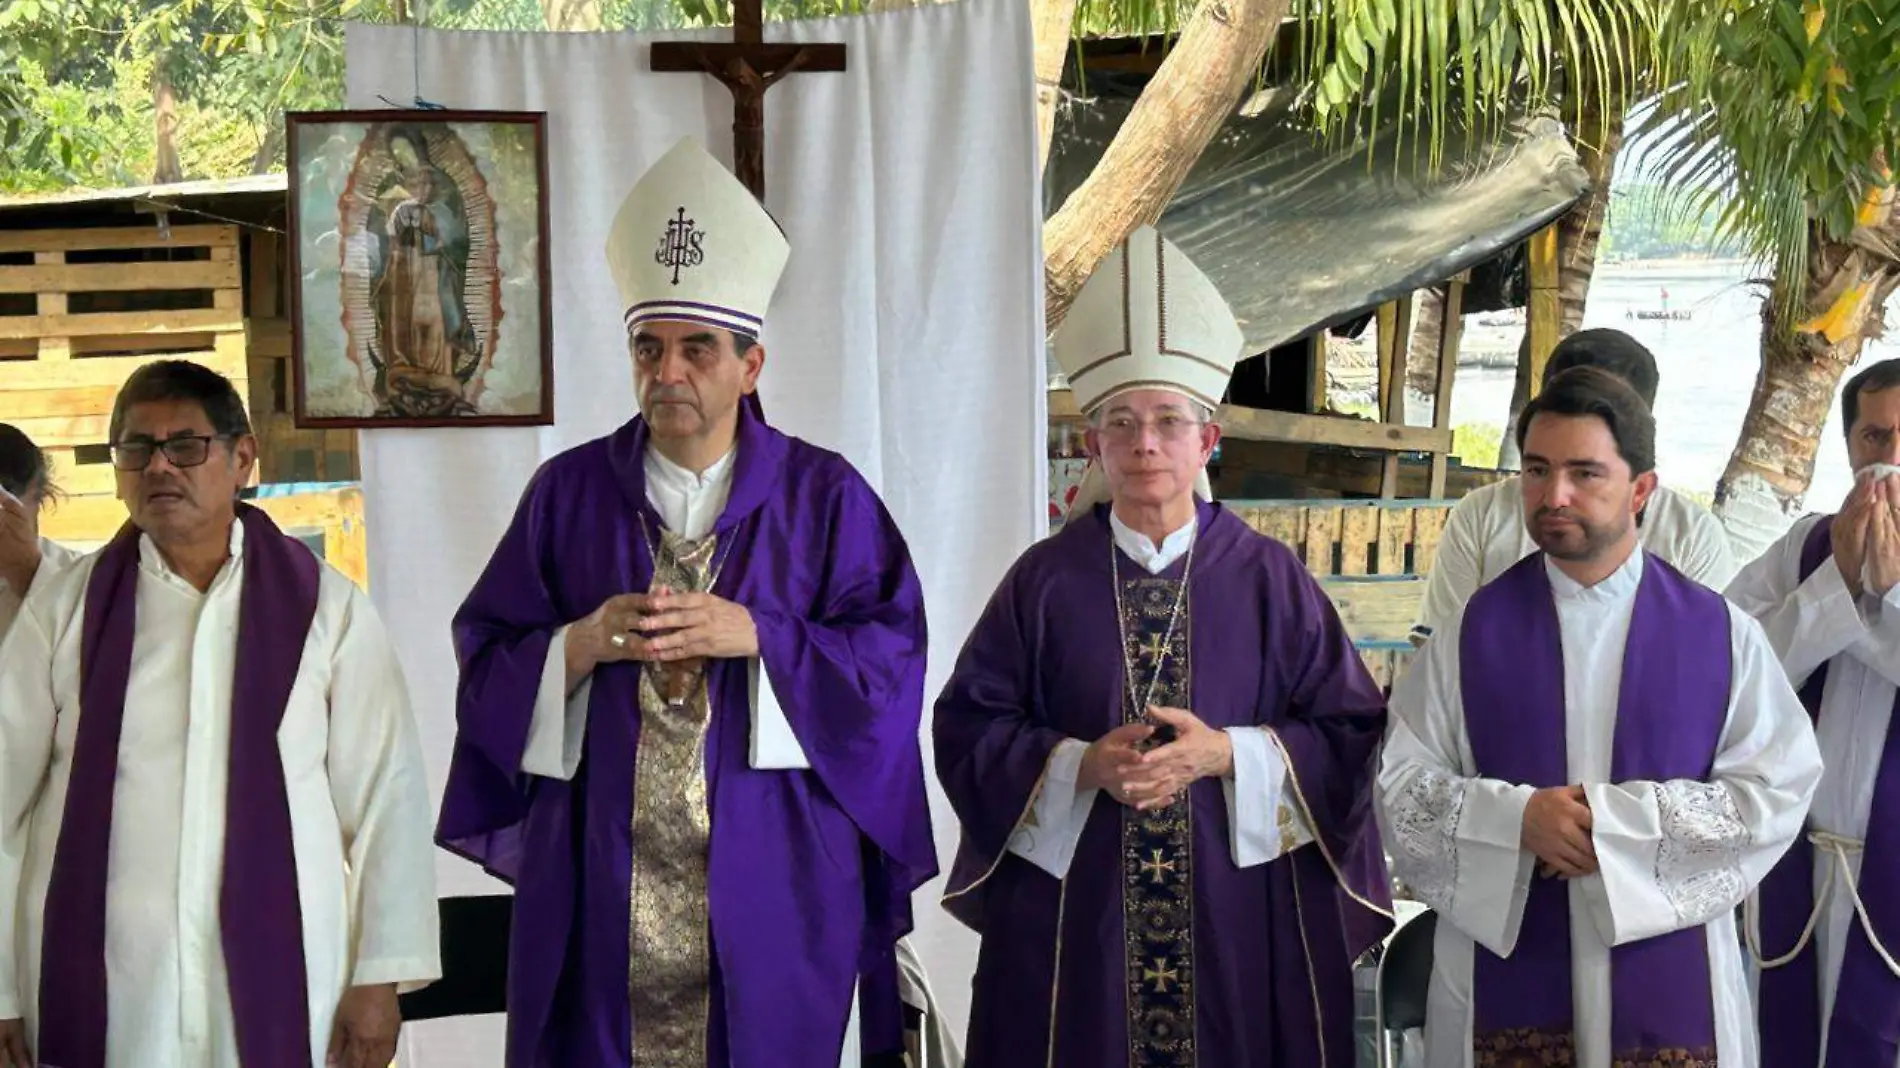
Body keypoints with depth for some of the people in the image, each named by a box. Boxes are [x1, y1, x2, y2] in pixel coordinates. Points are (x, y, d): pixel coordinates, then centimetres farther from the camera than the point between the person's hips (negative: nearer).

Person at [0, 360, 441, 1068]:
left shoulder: (325, 607, 1)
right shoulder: (66, 610, 4)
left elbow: (383, 798, 0)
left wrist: (377, 980, -2)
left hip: (278, 985, -1)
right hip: (96, 995, 1)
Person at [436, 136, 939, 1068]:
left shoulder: (824, 497, 3)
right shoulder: (569, 491, 7)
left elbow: (892, 653, -4)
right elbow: (485, 654, 5)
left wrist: (756, 635, -16)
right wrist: (585, 642, -14)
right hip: (601, 877, 1)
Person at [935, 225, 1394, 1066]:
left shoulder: (1269, 580, 2)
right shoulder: (1043, 580, 2)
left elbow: (1353, 732, 0)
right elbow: (968, 728, 1)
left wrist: (1227, 754, -14)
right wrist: (1082, 765, -14)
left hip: (1241, 922, 0)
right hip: (1075, 923, 0)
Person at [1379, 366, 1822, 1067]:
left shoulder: (1720, 634, 1)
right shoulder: (1473, 632, 2)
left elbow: (1778, 791, -5)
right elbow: (1400, 786, 0)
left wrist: (1615, 818, -14)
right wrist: (1515, 817, -17)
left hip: (1667, 975, 0)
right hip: (1505, 968, 0)